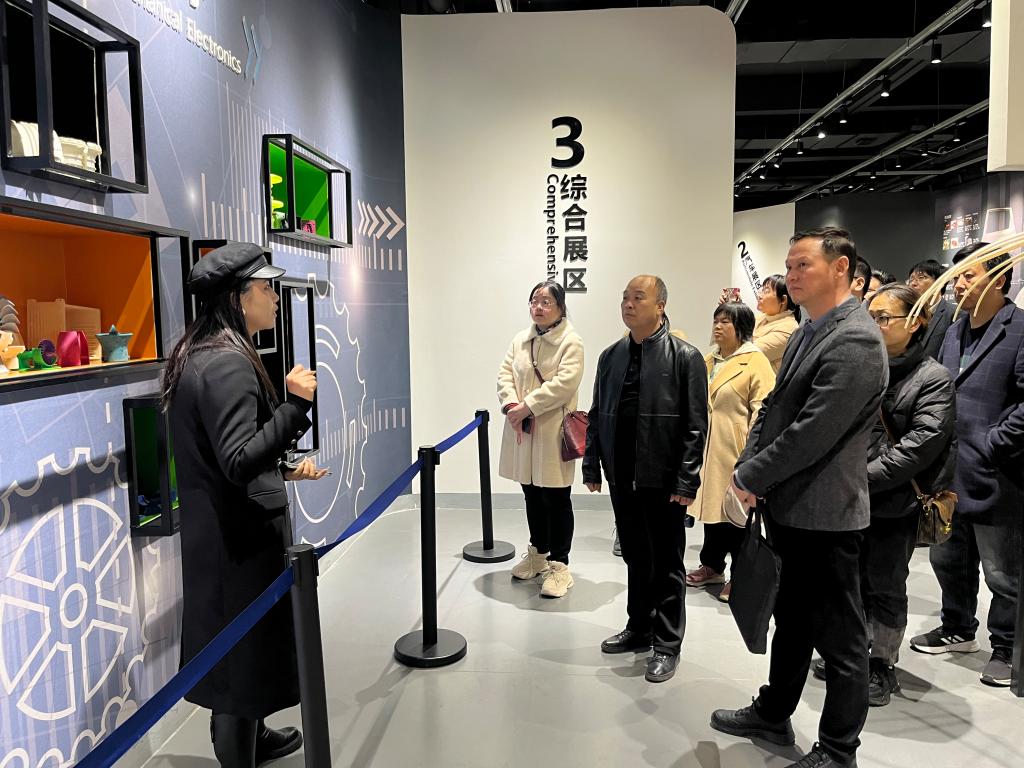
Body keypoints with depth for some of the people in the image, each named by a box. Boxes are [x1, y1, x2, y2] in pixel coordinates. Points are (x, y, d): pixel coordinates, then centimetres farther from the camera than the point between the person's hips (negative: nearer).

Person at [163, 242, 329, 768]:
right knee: (244, 646, 4)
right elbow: (239, 461, -28)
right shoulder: (228, 363, -22)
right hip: (240, 534, -11)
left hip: (216, 528, 11)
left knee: (235, 644, 24)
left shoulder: (200, 355, 11)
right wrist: (294, 404, -32)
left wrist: (285, 469, 16)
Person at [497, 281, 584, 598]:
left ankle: (559, 565, 12)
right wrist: (511, 406, -13)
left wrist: (527, 406, -21)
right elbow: (505, 374, 4)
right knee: (532, 496, 18)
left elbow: (564, 382, -19)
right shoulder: (520, 340, 11)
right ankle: (538, 554, 34)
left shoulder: (571, 342, -7)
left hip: (553, 432, -6)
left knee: (556, 499, 2)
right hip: (522, 430, 6)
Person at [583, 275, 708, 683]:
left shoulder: (685, 357, -8)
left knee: (667, 564, 9)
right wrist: (592, 466, 7)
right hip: (622, 477, 5)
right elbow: (596, 415, 11)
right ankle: (639, 629, 35)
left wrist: (686, 481, -14)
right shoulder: (611, 356, 8)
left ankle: (667, 645, 23)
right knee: (635, 559, 18)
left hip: (663, 480, -5)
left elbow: (696, 425, -10)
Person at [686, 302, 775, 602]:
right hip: (707, 447, 6)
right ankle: (712, 566, 29)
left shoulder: (755, 361, -8)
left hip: (735, 450, -6)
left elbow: (762, 409, -13)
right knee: (711, 505, 14)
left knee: (736, 511, 1)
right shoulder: (708, 360, 11)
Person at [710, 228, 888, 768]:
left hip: (823, 515, -9)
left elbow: (813, 432, -24)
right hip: (788, 508, 9)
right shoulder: (807, 333, 11)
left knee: (839, 639, 8)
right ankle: (773, 715, 41)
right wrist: (750, 466, -1)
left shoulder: (856, 341, -19)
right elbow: (773, 406, 13)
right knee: (791, 621, 23)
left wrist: (751, 477, -14)